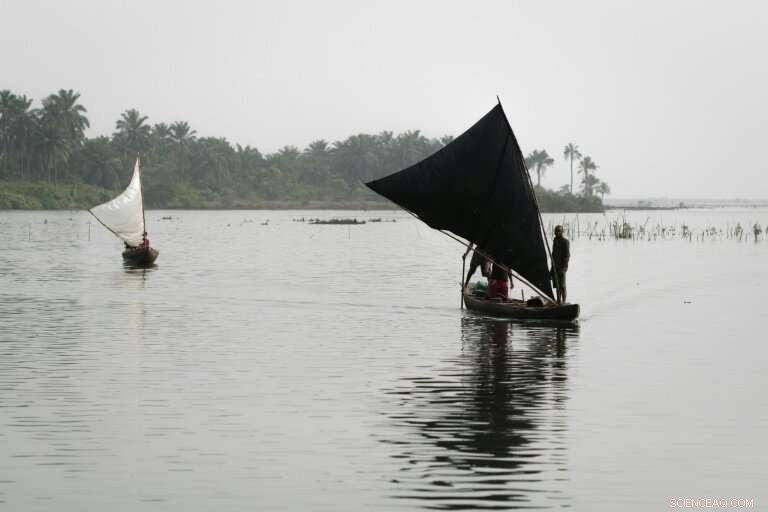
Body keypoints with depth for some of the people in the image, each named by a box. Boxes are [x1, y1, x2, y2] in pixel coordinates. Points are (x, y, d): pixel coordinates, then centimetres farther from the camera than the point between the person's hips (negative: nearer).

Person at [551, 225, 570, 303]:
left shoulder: (565, 241, -8)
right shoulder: (555, 240, 16)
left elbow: (567, 256, -12)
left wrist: (564, 267, -19)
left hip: (561, 267, -7)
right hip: (555, 267, 7)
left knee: (562, 286, -8)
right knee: (557, 286, 9)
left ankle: (563, 302, -5)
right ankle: (558, 302, 14)